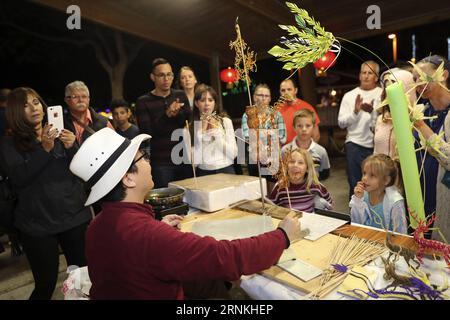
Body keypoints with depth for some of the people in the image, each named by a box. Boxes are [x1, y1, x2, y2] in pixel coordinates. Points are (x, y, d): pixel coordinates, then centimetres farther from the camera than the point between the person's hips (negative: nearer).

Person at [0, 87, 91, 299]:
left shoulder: (60, 134, 8)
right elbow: (19, 178, -13)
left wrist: (72, 148, -17)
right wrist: (45, 149, -25)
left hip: (75, 215, 2)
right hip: (37, 223, -1)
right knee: (45, 284, 6)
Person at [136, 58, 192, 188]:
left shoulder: (180, 96, 9)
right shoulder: (143, 102, -2)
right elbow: (147, 132, -11)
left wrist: (178, 113, -18)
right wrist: (167, 114, -23)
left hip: (185, 160, 3)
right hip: (161, 163, -3)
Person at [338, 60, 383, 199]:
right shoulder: (349, 95, 5)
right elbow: (341, 123, -1)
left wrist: (373, 111, -24)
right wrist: (355, 111, -16)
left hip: (377, 146, -1)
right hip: (355, 145, 1)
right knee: (355, 184, 10)